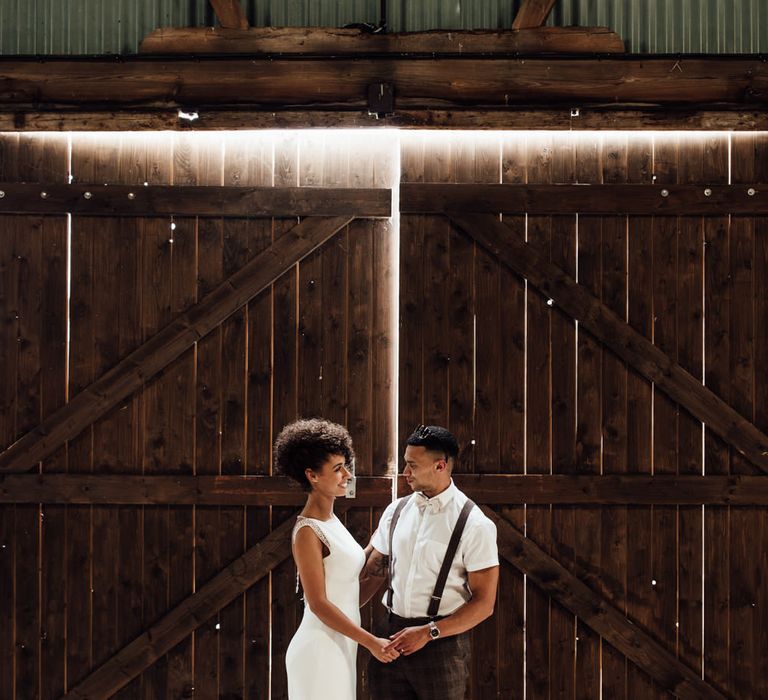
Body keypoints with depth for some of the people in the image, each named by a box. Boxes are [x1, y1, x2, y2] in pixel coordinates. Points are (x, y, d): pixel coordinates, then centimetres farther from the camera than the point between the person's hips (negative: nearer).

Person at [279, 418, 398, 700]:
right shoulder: (307, 532, -17)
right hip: (320, 650, -9)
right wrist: (371, 642, -19)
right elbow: (318, 604, -19)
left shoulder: (330, 520, 10)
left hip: (339, 647, 9)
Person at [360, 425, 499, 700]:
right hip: (391, 636, 5)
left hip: (441, 643, -4)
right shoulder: (397, 511, 7)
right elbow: (372, 572, 14)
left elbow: (484, 603, -10)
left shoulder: (474, 525, -9)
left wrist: (428, 633, -16)